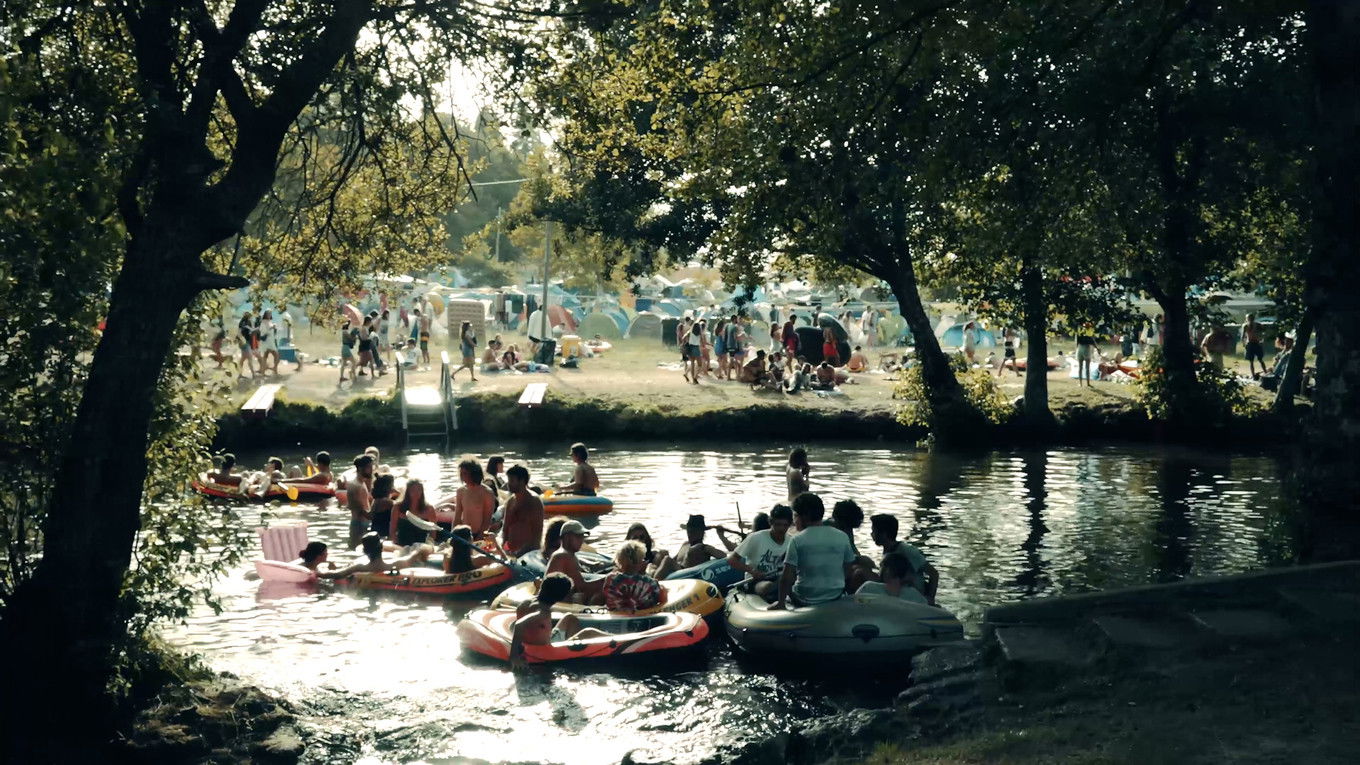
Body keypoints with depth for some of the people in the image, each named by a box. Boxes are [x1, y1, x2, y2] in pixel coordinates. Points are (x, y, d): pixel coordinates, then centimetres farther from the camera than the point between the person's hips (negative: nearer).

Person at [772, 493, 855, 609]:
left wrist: (781, 602, -5)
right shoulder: (842, 537, -1)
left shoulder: (797, 540, -12)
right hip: (836, 598, 4)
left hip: (805, 600, -4)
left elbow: (787, 577, -14)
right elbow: (847, 573, 7)